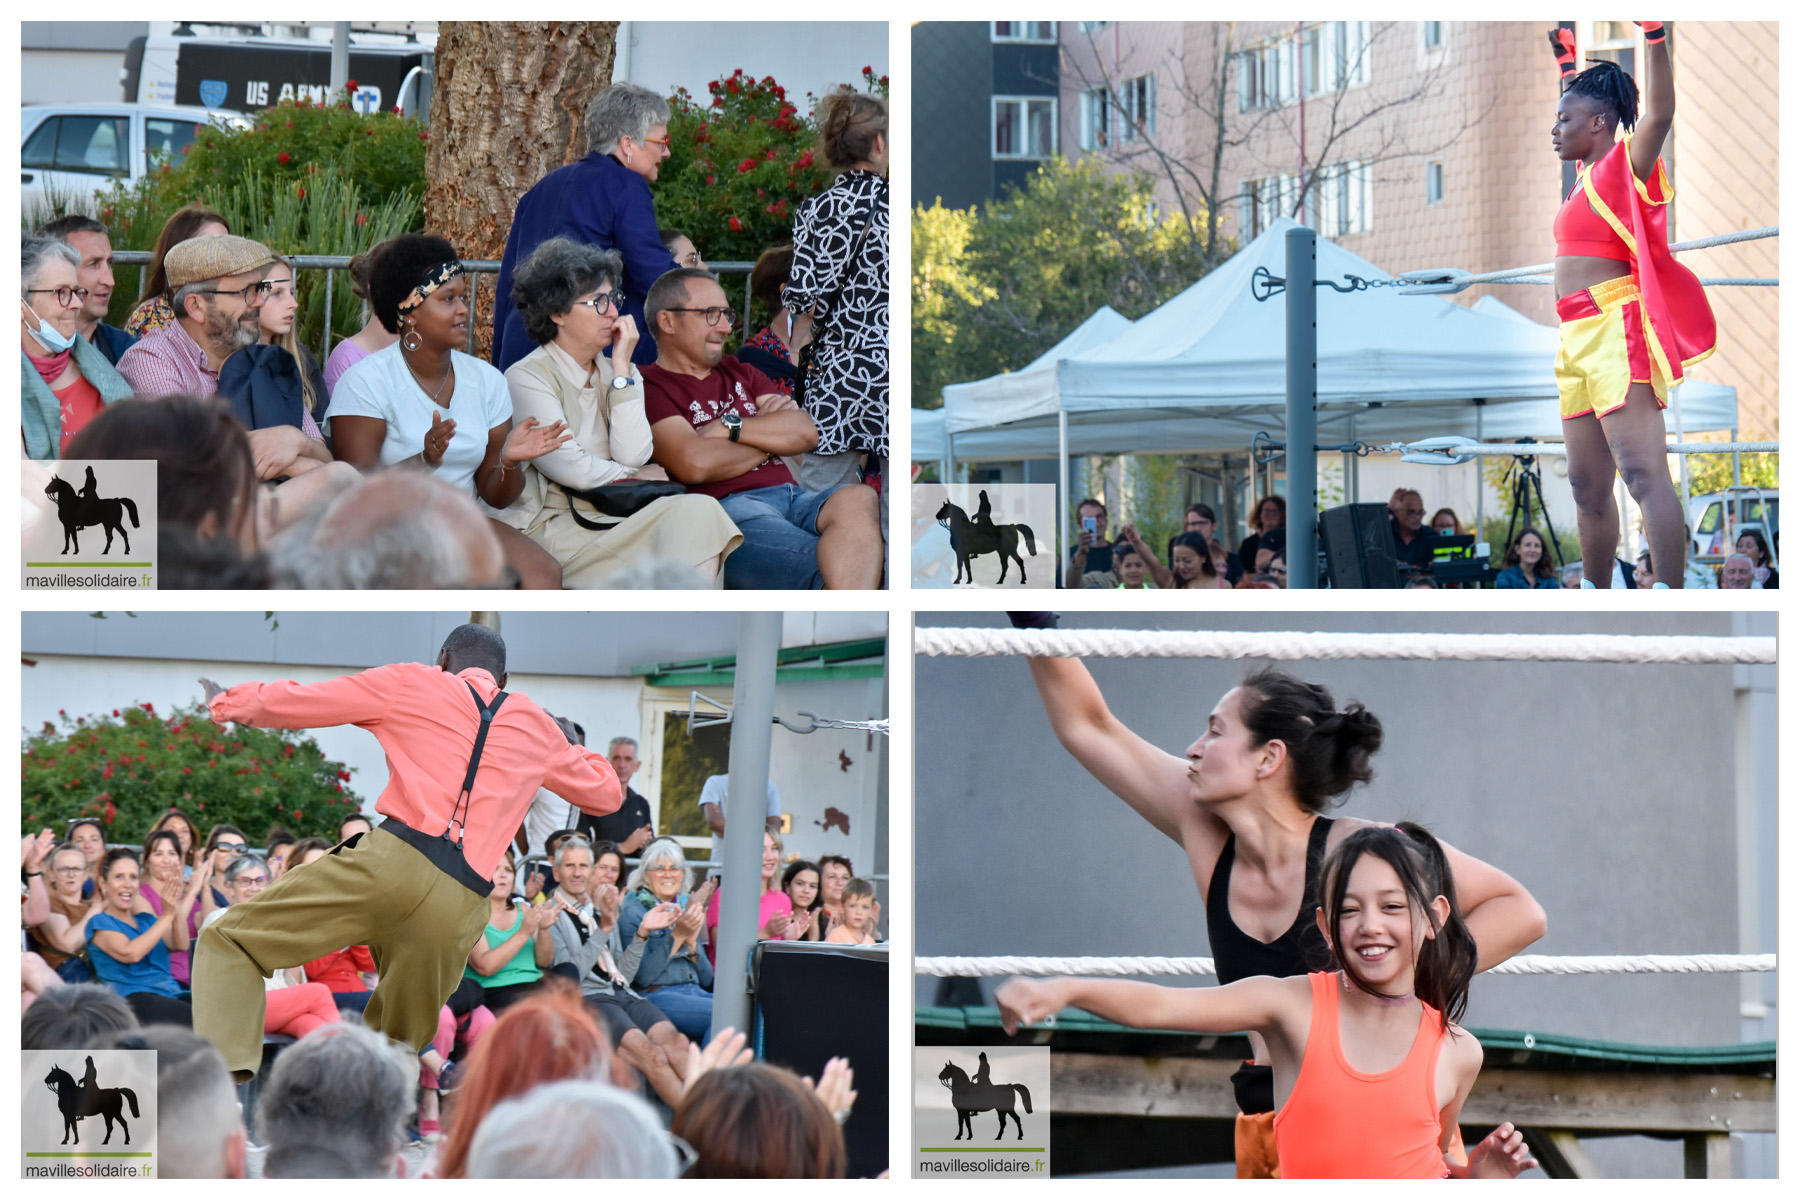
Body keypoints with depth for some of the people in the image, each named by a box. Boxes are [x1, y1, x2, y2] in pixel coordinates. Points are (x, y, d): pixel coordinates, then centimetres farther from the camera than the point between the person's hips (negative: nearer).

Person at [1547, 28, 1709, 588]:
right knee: (1588, 487, 12)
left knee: (1642, 472, -19)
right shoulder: (1588, 173, 19)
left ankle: (1670, 601, -27)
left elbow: (1659, 113, -21)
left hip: (1616, 332, -10)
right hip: (1578, 339, 10)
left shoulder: (1624, 165, -4)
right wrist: (1567, 65, 45)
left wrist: (1655, 34, -27)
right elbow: (1582, 106, 40)